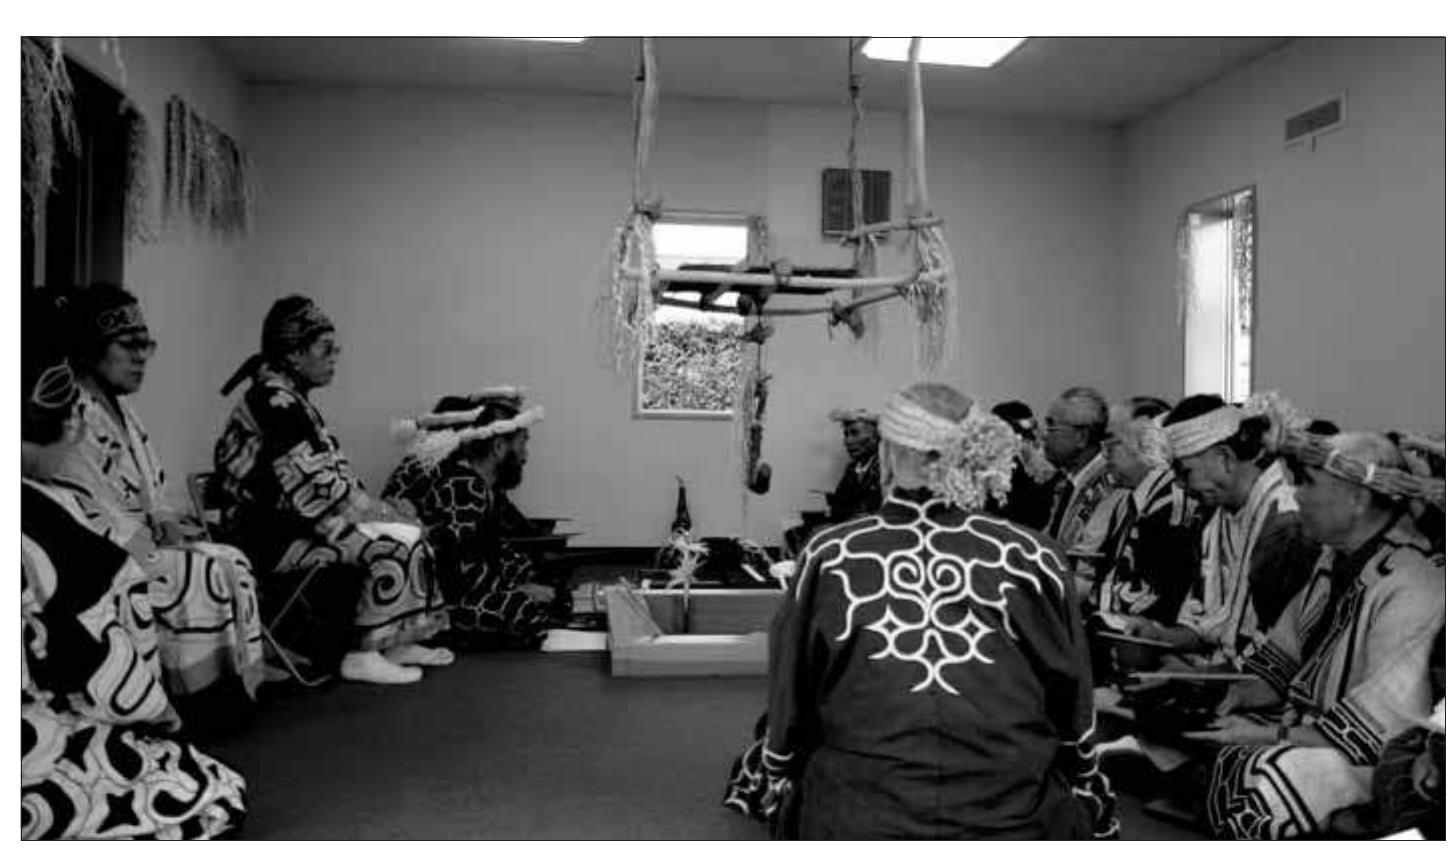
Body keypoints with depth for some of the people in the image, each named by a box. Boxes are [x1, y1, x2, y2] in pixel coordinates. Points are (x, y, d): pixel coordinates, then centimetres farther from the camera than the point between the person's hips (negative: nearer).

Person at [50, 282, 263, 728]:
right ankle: (204, 699, -11)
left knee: (233, 562, -8)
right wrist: (152, 528, -17)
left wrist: (174, 519, -1)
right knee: (204, 575, -22)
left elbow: (155, 493, 20)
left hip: (143, 544, 9)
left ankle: (233, 688, -6)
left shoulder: (123, 414, 16)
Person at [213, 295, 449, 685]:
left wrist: (389, 513, 2)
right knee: (395, 544, -17)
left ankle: (394, 643, 8)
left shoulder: (288, 397, 13)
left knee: (409, 532, 6)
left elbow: (321, 475, 13)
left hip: (288, 523, 10)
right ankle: (361, 655, -8)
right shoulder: (275, 402, -17)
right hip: (271, 537, -10)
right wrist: (386, 515, -12)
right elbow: (315, 489, -22)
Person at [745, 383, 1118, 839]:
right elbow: (1075, 705, 2)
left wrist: (775, 782, 17)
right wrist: (1089, 792, 19)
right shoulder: (1032, 559, -9)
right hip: (1012, 815, 1)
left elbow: (787, 700, 0)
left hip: (854, 818, 0)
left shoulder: (828, 557, -10)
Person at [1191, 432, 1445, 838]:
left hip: (1374, 762, -8)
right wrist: (1245, 690, -2)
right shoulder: (1336, 557, 8)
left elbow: (1382, 724, -25)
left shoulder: (1411, 587, -23)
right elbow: (1285, 650, 16)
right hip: (1309, 726, 9)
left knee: (1264, 779, -31)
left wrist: (1270, 735, -21)